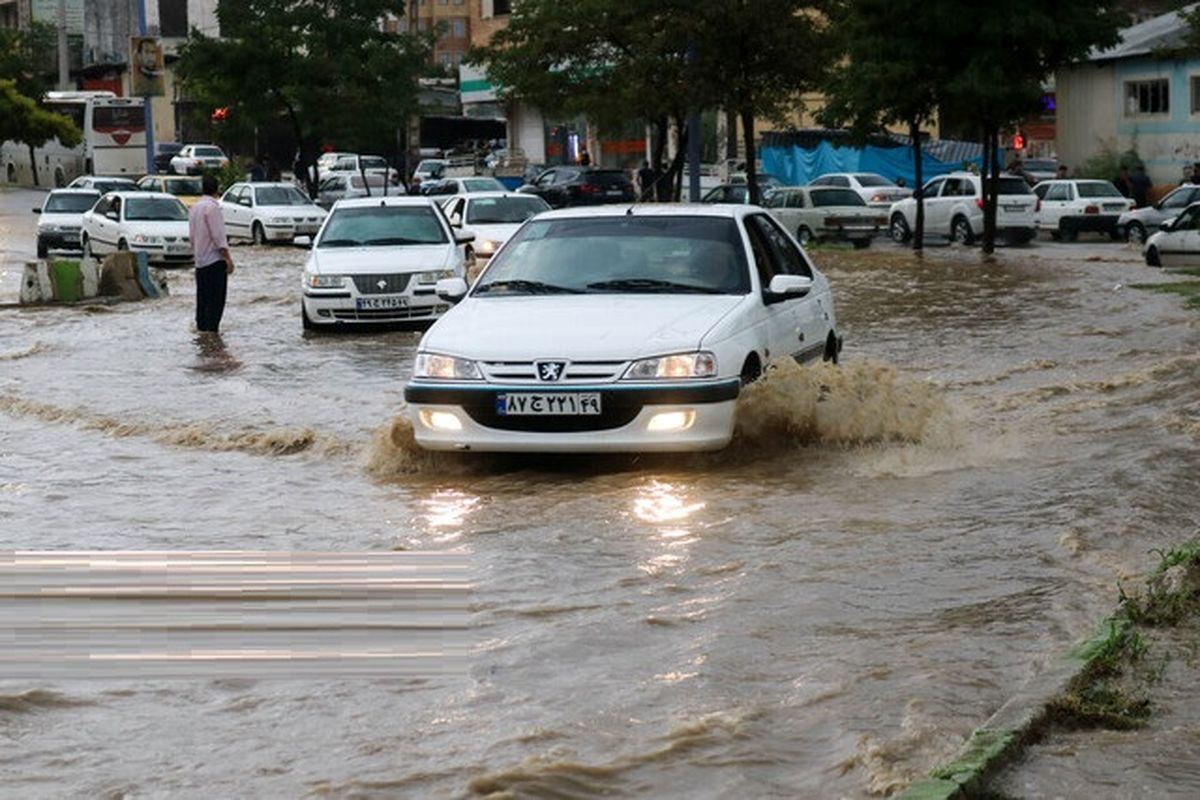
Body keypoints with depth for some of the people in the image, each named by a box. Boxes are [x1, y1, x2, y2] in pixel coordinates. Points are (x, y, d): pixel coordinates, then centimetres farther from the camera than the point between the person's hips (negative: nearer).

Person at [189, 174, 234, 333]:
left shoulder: (194, 208, 12)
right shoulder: (212, 207, -14)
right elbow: (218, 236, -17)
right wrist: (228, 258, -16)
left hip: (200, 260, 8)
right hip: (214, 259, -8)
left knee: (202, 296, 11)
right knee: (216, 297, -6)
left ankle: (201, 327, 13)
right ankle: (211, 328, -10)